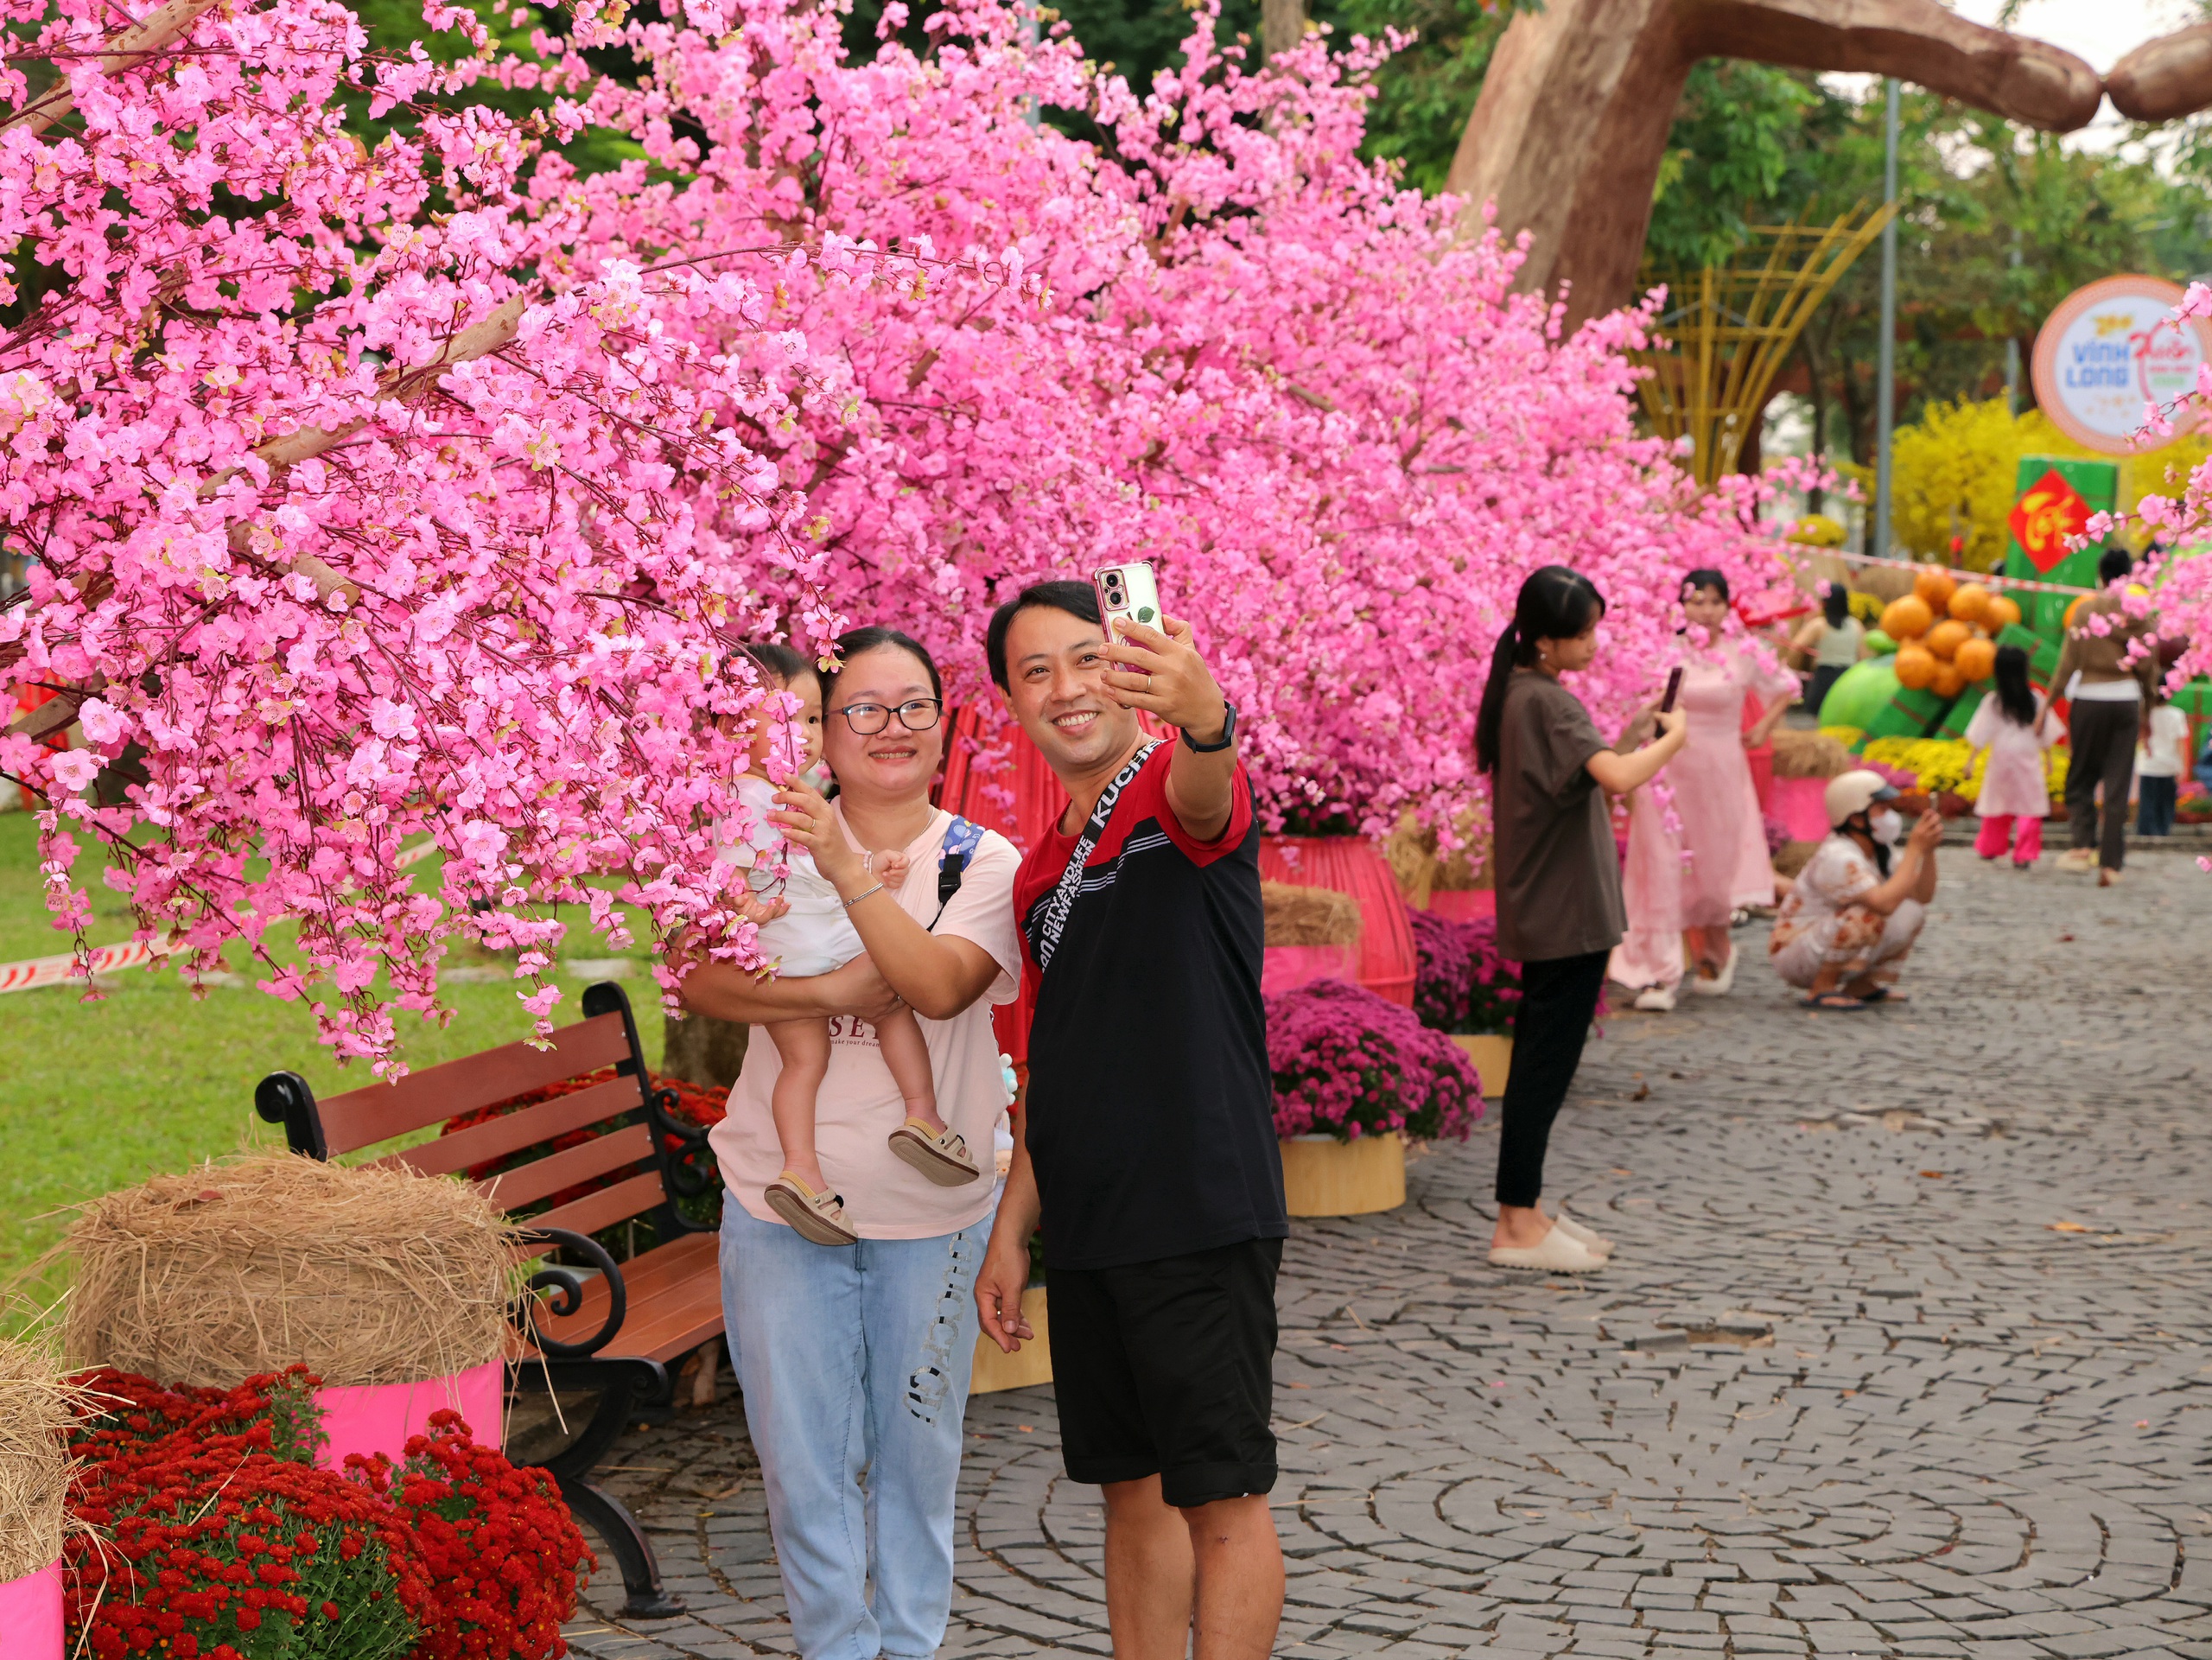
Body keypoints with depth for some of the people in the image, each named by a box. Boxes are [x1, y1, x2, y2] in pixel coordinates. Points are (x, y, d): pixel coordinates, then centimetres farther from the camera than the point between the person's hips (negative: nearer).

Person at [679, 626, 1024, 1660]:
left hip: (929, 1213, 0)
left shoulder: (984, 863, -2)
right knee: (803, 1457, 3)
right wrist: (835, 995, -22)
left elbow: (940, 985, -19)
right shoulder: (775, 843, 1)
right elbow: (699, 983, -10)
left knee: (918, 1449, 11)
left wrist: (844, 868, -27)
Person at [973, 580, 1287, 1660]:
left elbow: (1205, 797, -36)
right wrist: (1011, 1229, 16)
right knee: (1131, 1488, 14)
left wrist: (1205, 718, -59)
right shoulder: (1044, 870, 15)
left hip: (1200, 1217, -7)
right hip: (1085, 1232, 7)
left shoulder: (1183, 795, -9)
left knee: (1221, 1496, -2)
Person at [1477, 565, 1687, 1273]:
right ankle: (1519, 1226, -1)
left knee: (1538, 1061, 14)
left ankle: (1523, 1210, 20)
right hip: (1569, 915, -10)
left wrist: (1632, 735, 7)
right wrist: (1672, 738, -15)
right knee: (1546, 1064, -5)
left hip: (1540, 914, 10)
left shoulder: (1518, 693, 11)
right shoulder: (1549, 702, -19)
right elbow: (1619, 778, -31)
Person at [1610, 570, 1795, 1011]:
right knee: (1664, 870, -7)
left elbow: (1784, 688, 19)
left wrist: (1762, 729, 10)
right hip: (1670, 772, -1)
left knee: (1715, 868, 6)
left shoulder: (1741, 655, 2)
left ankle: (1715, 955, 33)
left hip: (1721, 774, 1)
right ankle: (1659, 975, -7)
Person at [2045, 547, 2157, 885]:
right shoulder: (2138, 613, -2)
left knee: (2080, 777, 12)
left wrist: (2048, 704, 2)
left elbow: (2068, 662, -5)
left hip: (2088, 698, -1)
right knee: (2118, 784, 4)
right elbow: (2147, 667, 2)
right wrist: (2148, 712, 14)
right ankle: (2110, 863, 2)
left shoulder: (2085, 610, -4)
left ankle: (2084, 844, -7)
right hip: (2125, 700, 1)